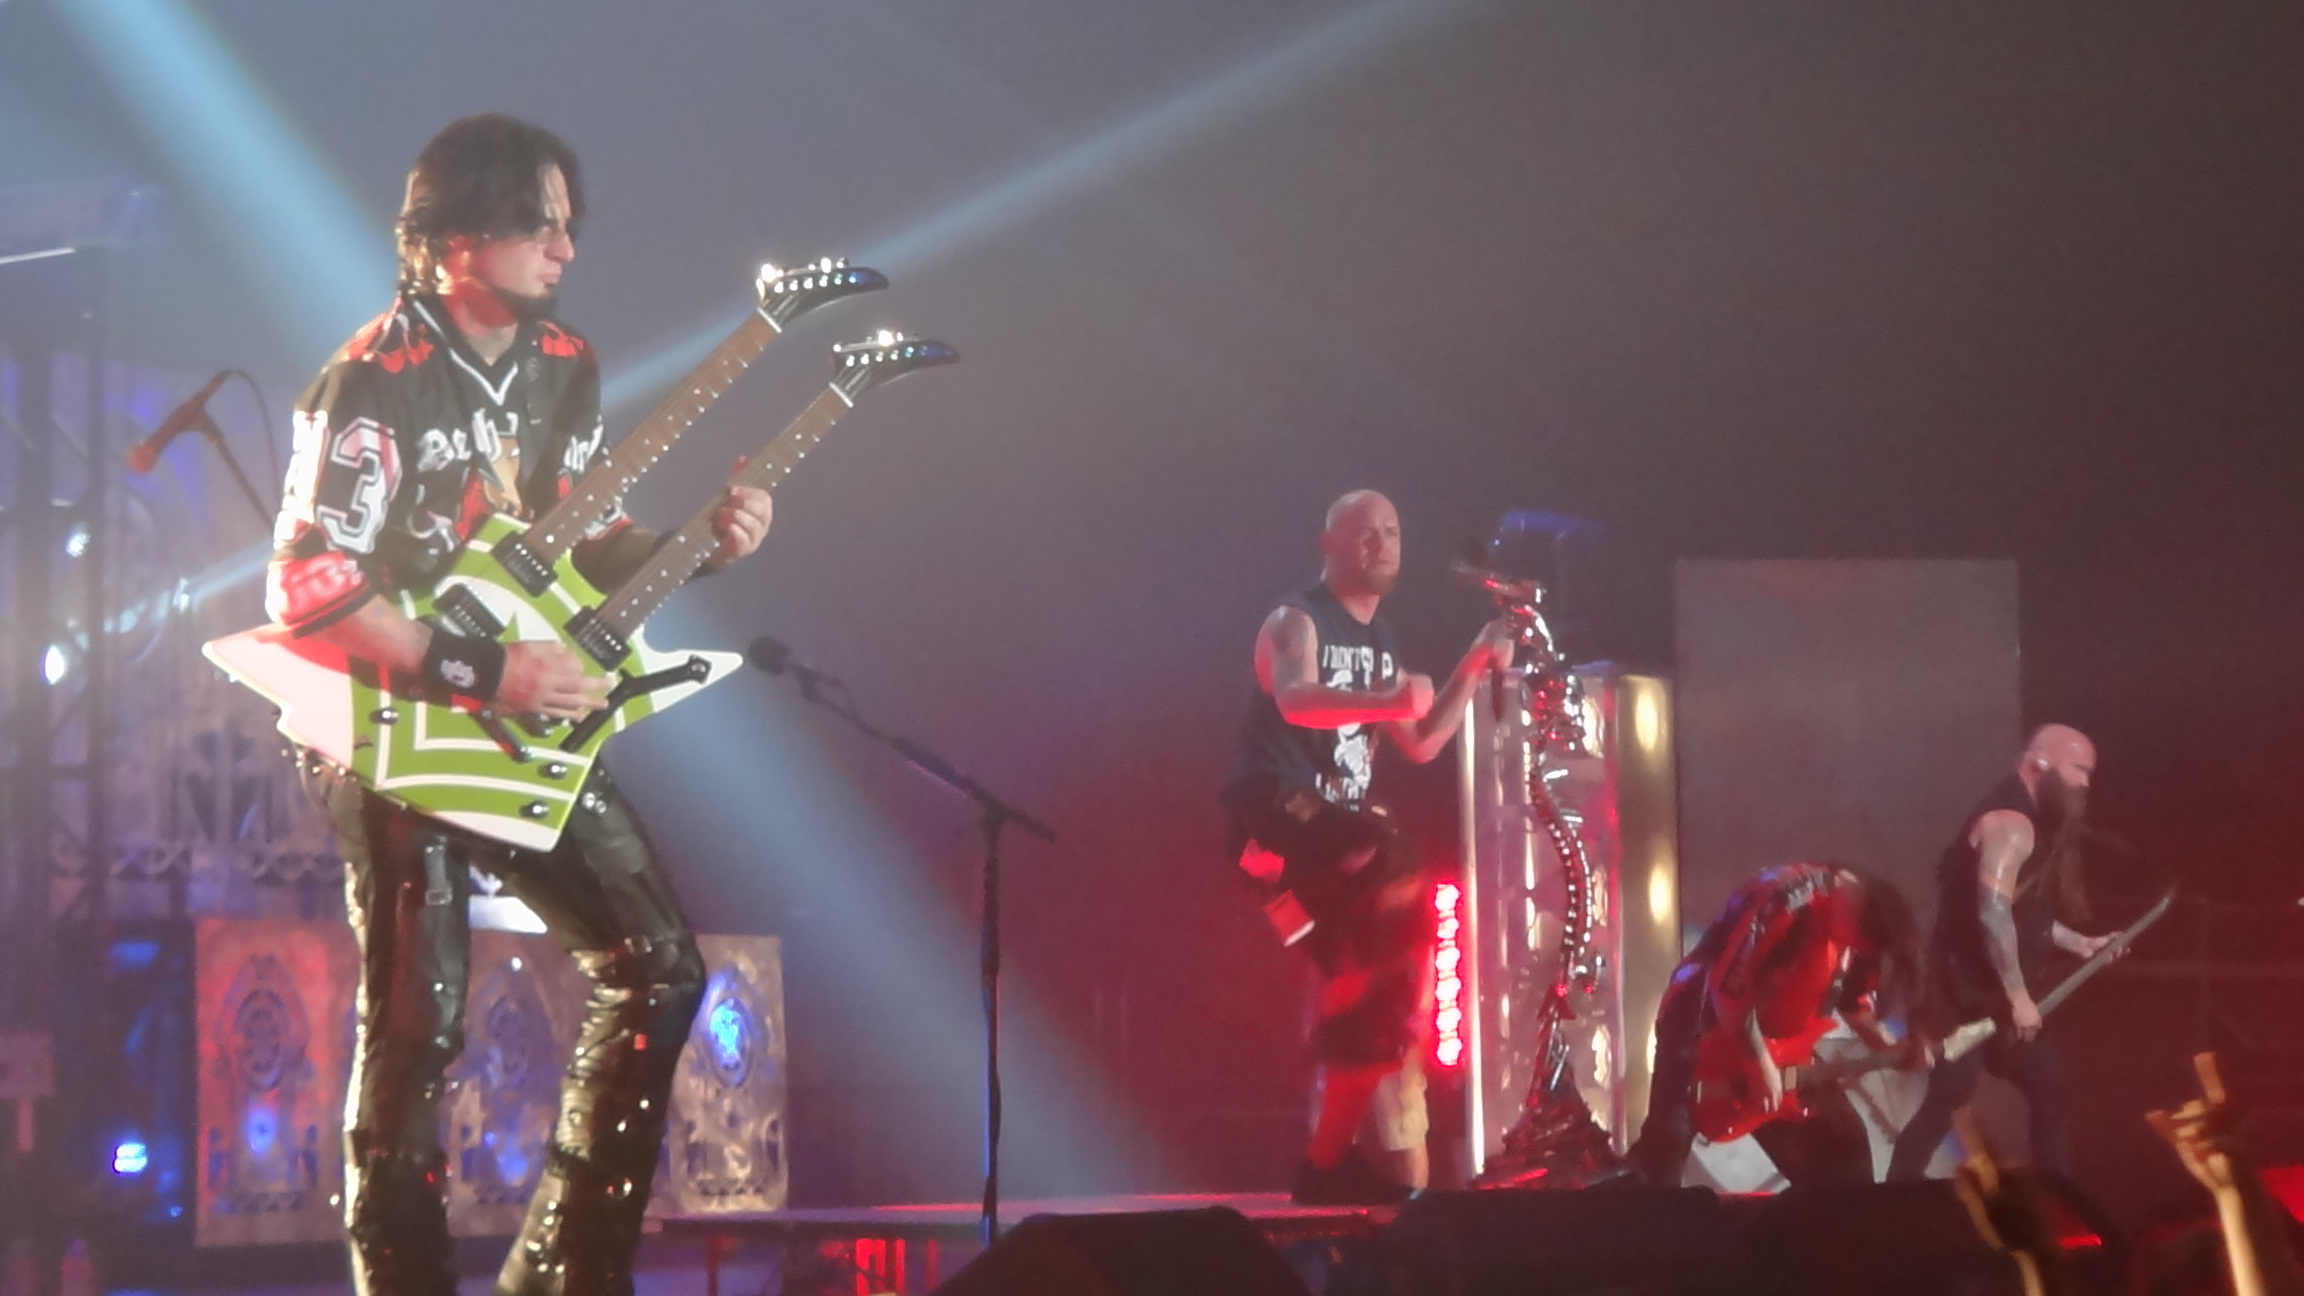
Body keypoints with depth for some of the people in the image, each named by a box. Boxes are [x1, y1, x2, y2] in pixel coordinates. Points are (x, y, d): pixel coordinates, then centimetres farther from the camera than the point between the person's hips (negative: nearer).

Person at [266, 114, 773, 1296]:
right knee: (416, 1029, -8)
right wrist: (486, 675, -25)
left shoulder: (562, 369, 7)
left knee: (657, 965, 2)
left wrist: (696, 544, -2)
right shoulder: (374, 386, -16)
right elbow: (306, 588, -21)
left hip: (528, 727, 7)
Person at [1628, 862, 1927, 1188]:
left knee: (1840, 1140, 4)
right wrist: (1761, 1062, -25)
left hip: (1779, 1040, 7)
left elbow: (1857, 1004, 10)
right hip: (1704, 1024, -7)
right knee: (1669, 1138, -14)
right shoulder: (1785, 900, -29)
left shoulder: (1859, 927, -5)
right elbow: (1728, 986, -29)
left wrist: (1892, 1047, -7)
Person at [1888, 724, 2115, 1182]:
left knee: (2048, 1086, 14)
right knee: (1948, 1100, -15)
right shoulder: (2011, 823, -18)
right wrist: (2019, 997, -28)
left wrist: (2077, 942, 17)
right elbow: (1993, 912, -29)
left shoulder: (2034, 823, 16)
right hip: (1969, 993, -11)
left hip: (1997, 994, 11)